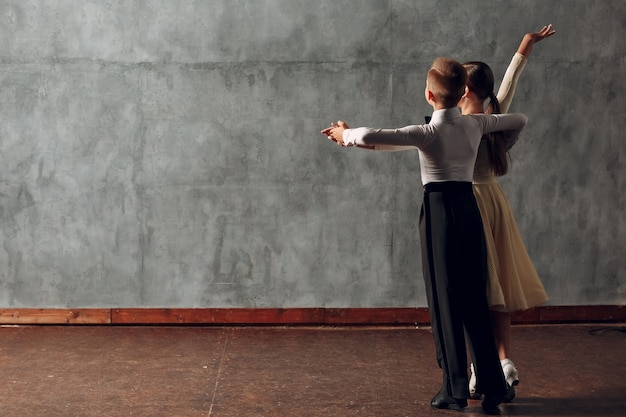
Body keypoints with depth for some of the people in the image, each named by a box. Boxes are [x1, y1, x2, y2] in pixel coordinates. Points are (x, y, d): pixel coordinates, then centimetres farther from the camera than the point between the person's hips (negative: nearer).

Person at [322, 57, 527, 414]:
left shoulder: (426, 134, -13)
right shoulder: (476, 125, 2)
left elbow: (368, 137, -21)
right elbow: (520, 120, 17)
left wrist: (345, 135, -1)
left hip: (439, 210, -5)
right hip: (470, 209, 5)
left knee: (445, 300, 3)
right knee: (475, 300, 11)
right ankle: (492, 387, 15)